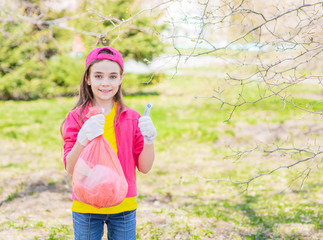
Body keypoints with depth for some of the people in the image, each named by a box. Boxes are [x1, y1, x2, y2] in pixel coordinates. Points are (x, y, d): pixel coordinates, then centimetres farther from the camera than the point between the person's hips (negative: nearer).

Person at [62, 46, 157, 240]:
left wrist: (149, 140, -16)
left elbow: (144, 167, 1)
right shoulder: (76, 118, -4)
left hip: (124, 208, 1)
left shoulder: (133, 119, 1)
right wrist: (82, 139, -27)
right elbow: (71, 168, -10)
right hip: (86, 208, -1)